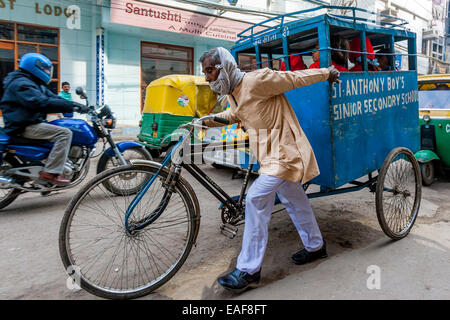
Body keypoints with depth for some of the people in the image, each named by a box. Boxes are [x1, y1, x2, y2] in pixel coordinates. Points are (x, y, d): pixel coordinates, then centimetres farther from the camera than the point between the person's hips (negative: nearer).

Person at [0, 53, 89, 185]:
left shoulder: (36, 84, 21)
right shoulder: (21, 83, -13)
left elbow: (53, 97, 15)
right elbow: (41, 103, -28)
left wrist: (78, 106, 1)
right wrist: (72, 106, -30)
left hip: (32, 123, 11)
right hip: (24, 127, -11)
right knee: (65, 133, -23)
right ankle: (50, 172, -26)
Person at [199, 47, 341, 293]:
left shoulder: (257, 81, -21)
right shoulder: (232, 93, 6)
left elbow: (295, 78, -10)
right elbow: (234, 115, 25)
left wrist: (327, 73, 3)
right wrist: (204, 121, 14)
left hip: (283, 153, -10)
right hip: (272, 154, 10)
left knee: (256, 199, -16)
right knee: (294, 200, 20)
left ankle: (248, 270, -6)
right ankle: (315, 247, 40)